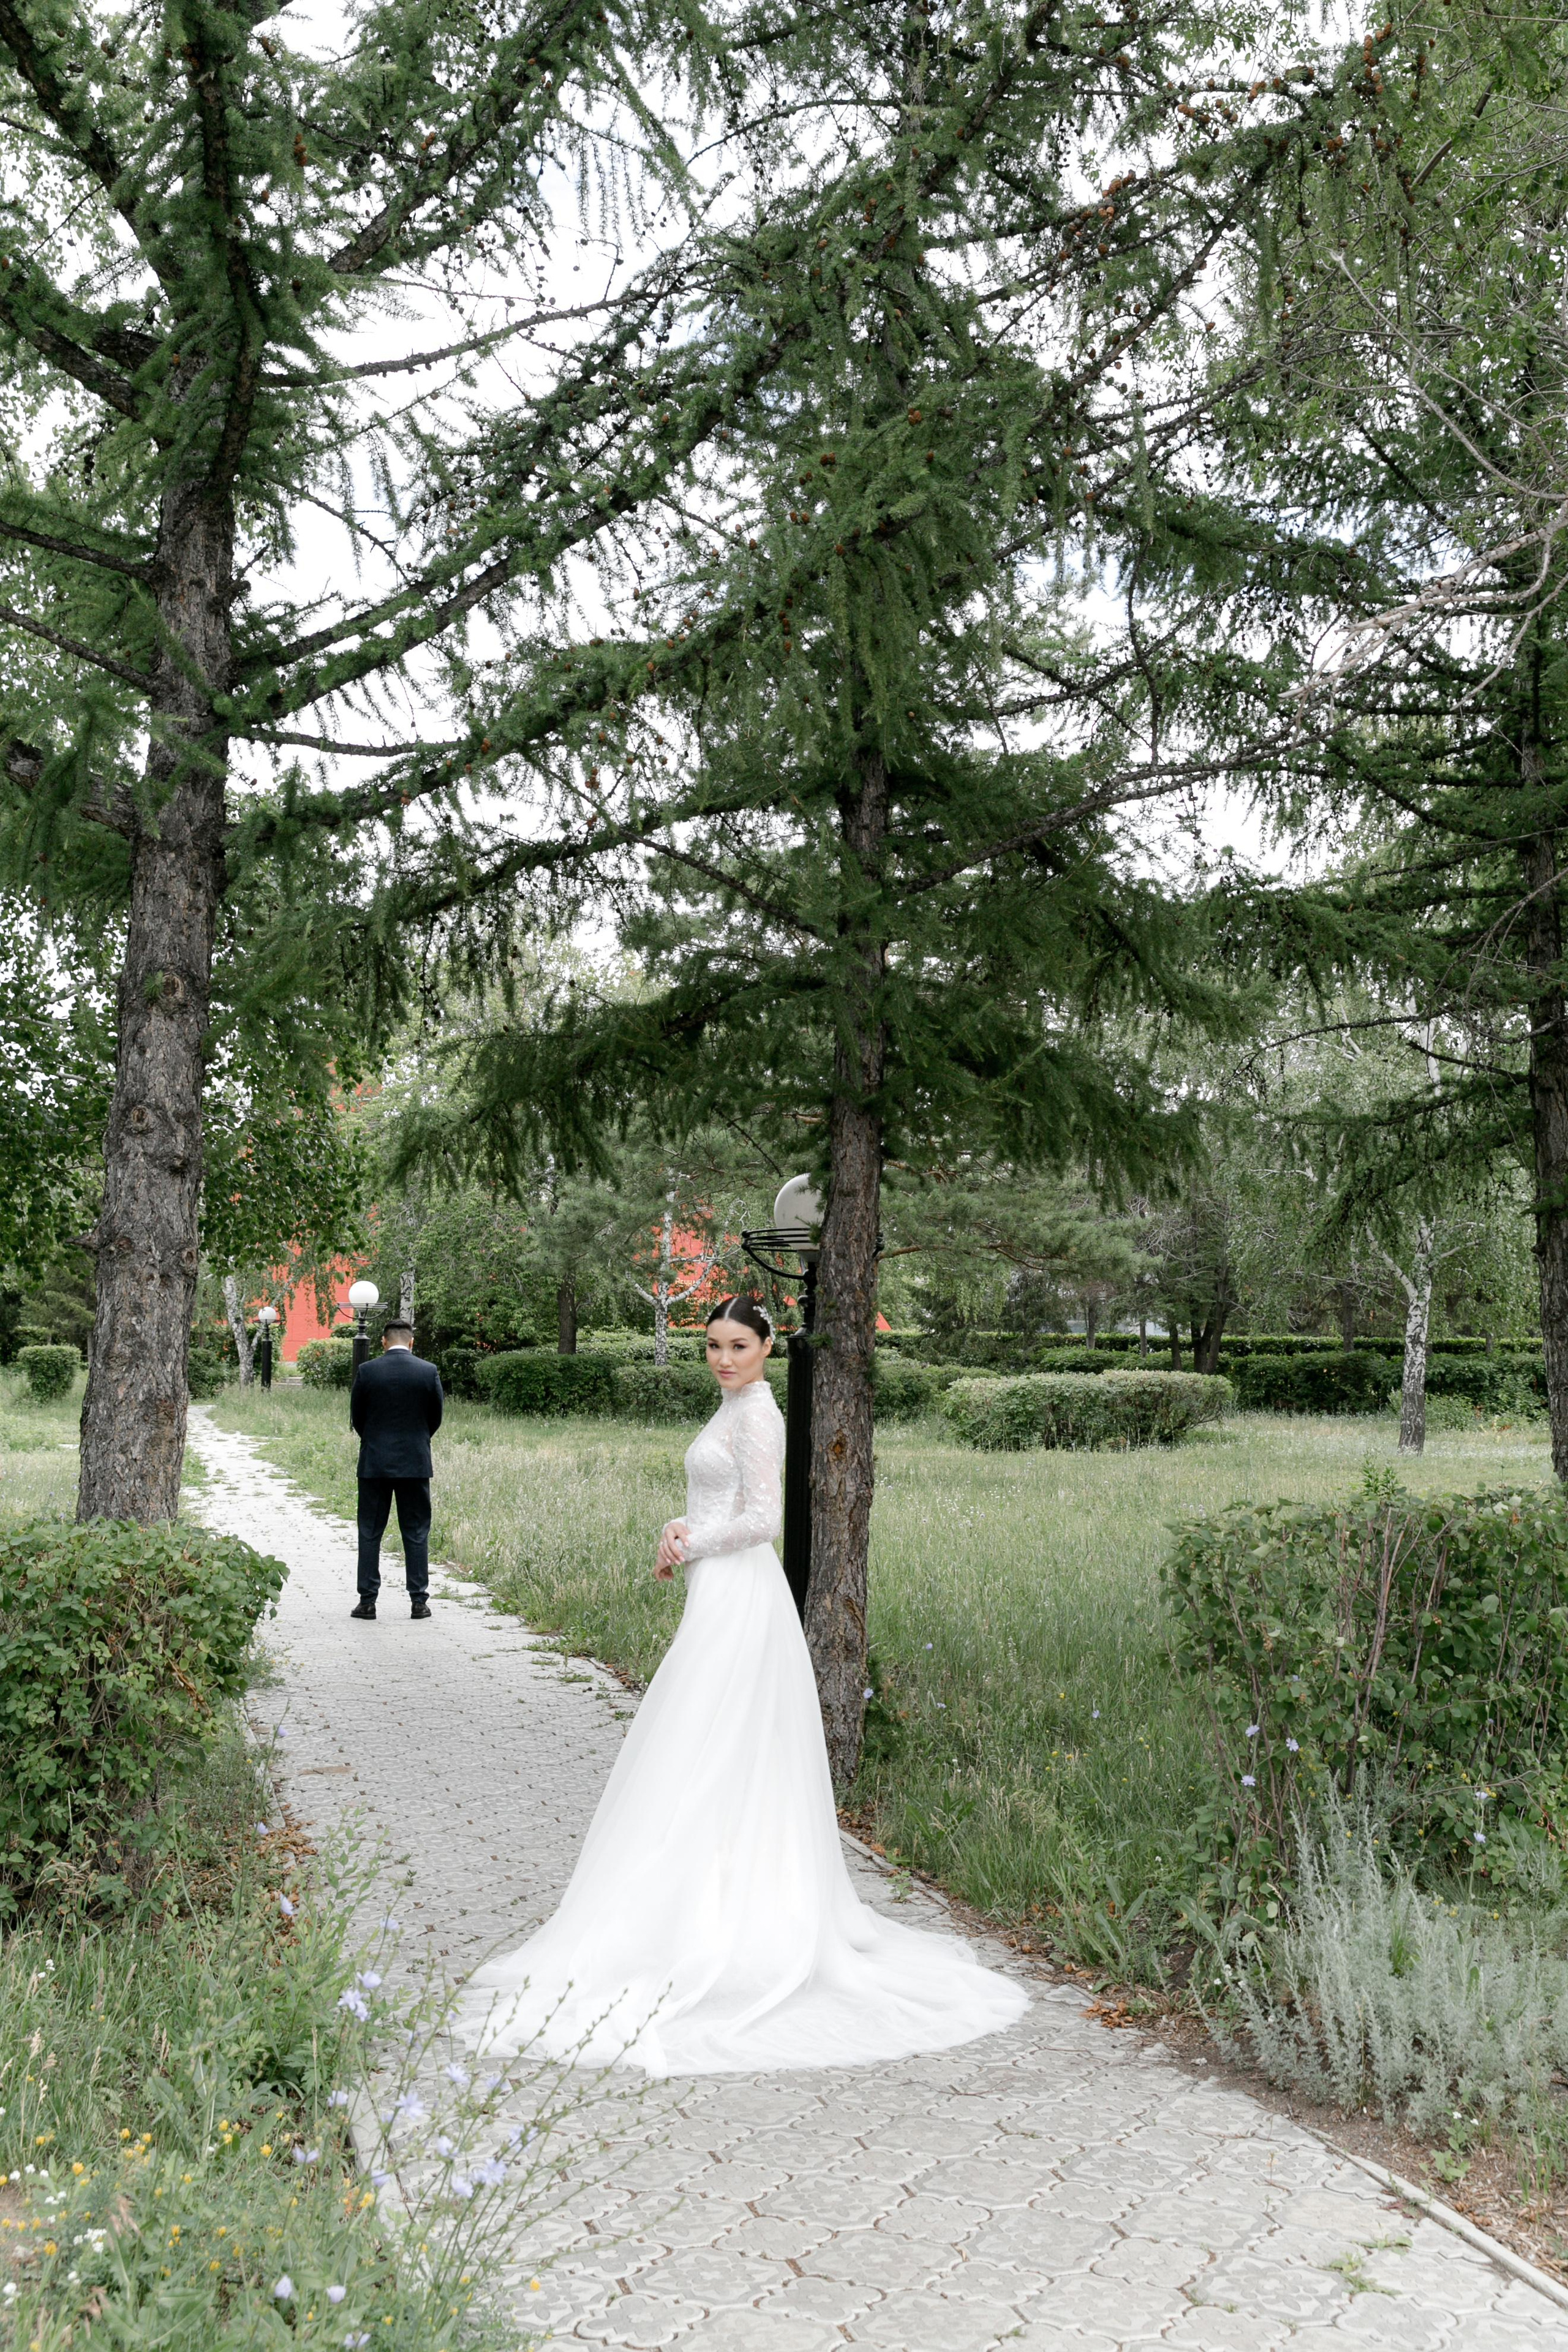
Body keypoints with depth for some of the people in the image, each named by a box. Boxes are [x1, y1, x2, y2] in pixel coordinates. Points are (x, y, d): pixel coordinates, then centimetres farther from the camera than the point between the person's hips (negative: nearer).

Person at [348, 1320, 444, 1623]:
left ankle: (367, 1601, 7)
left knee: (370, 1534, 7)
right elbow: (435, 1417, 5)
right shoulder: (429, 1372, -4)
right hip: (415, 1462, 0)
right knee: (416, 1535, 7)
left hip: (374, 1462, 0)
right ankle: (419, 1601, 7)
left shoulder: (366, 1371, -5)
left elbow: (356, 1418, 3)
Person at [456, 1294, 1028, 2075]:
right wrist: (682, 1529, 1)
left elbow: (761, 1518, -20)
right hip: (722, 1598, 10)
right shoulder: (733, 1409, 16)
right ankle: (751, 1917, 18)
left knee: (698, 1762, -8)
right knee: (740, 1770, 12)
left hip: (737, 1601, -10)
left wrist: (690, 1545, -8)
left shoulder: (758, 1414, -13)